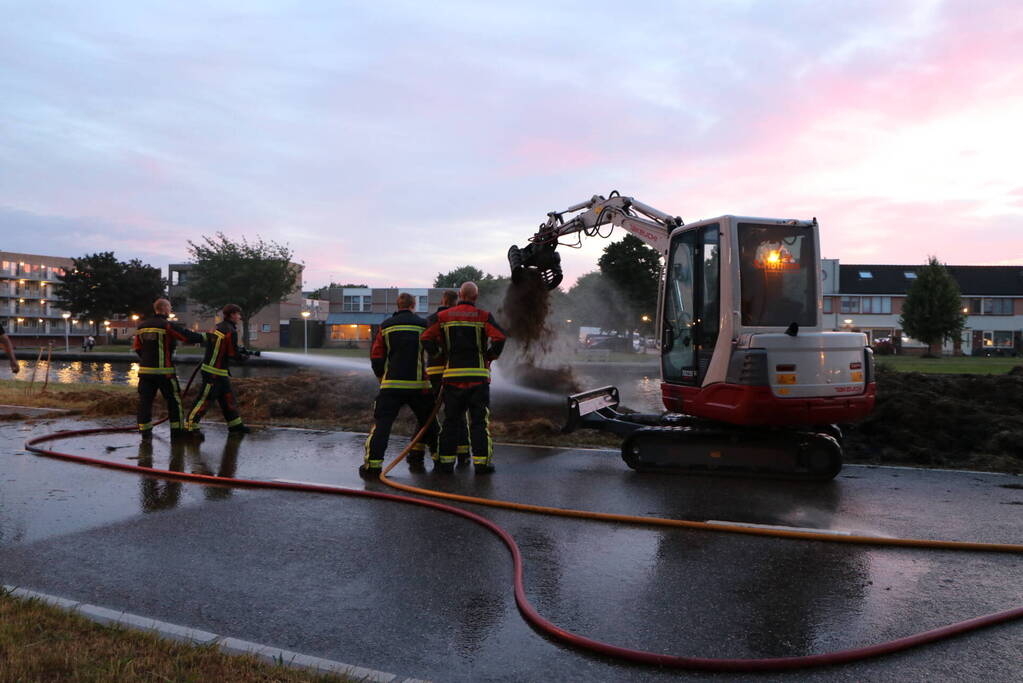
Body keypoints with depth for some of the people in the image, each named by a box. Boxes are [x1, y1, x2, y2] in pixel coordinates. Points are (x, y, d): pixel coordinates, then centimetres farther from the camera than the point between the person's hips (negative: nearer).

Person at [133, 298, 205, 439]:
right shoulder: (168, 326, -11)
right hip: (164, 371, -5)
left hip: (145, 370, 5)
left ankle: (145, 431, 7)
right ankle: (177, 430, 10)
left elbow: (136, 347, 13)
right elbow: (188, 336, -14)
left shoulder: (142, 326, 8)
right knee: (174, 400, 6)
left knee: (145, 400, 7)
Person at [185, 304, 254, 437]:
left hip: (221, 372, 10)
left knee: (228, 397, 14)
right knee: (205, 398, -5)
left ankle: (235, 424, 21)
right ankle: (190, 425, 0)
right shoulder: (230, 331, -17)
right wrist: (244, 357, 5)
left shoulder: (218, 327, 11)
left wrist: (240, 348, 12)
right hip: (214, 372, -10)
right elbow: (234, 354, -14)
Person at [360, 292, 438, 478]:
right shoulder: (423, 324, 5)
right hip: (418, 384, 0)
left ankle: (372, 464, -10)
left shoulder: (386, 326, 8)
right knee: (427, 420, 20)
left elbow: (376, 357, 8)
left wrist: (382, 377, 22)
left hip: (391, 384, 0)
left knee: (382, 422, -1)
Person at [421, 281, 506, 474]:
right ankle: (481, 462, 3)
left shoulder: (443, 316, 6)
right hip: (478, 375, -2)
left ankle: (446, 461, 11)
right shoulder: (483, 316, -1)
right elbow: (500, 337, -13)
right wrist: (490, 357, 1)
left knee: (451, 420, 10)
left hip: (452, 375, 2)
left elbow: (426, 338, 1)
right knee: (479, 421, 4)